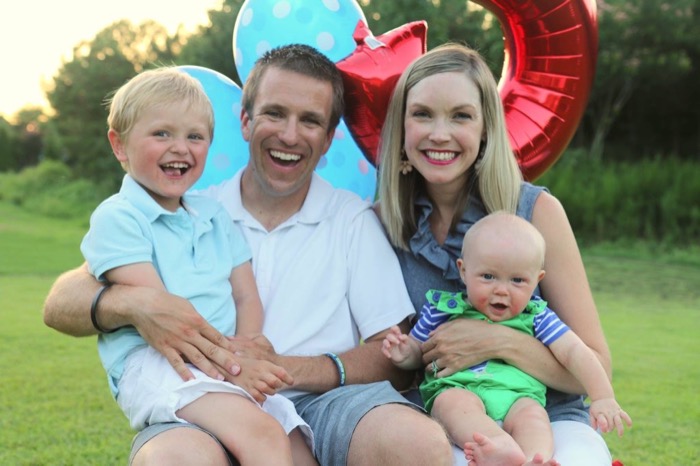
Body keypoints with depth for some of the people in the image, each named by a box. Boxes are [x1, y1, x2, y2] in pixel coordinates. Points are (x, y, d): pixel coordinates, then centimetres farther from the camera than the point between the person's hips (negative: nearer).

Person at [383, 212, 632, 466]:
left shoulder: (536, 316, 14)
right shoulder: (442, 308, 14)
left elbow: (573, 352, 9)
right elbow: (416, 352, 21)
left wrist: (603, 398, -4)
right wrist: (403, 354, -4)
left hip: (517, 396, 1)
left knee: (531, 415, -32)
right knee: (455, 402, -34)